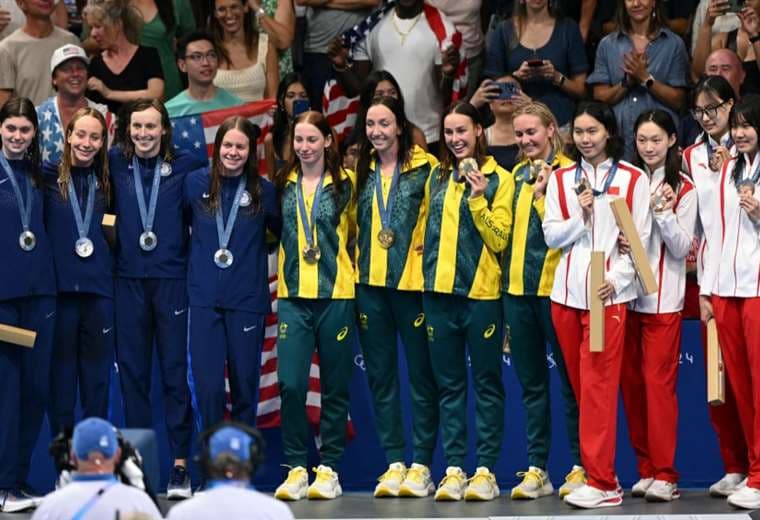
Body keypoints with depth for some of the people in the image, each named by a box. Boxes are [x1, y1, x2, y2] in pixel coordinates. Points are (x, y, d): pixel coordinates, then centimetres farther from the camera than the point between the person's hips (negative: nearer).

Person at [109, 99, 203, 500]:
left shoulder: (184, 166, 3)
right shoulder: (116, 163, 6)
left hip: (171, 278, -2)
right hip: (128, 280, 2)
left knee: (174, 372, -3)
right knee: (132, 371, 3)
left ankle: (180, 466, -1)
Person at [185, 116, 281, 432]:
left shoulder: (263, 190, 1)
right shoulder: (196, 183, 1)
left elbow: (284, 233, 11)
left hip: (247, 299, 0)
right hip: (204, 298, 0)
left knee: (245, 383, 7)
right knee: (208, 385, -3)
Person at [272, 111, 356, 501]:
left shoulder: (346, 184, 1)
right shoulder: (283, 185, 8)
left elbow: (358, 231, 11)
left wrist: (352, 268, 2)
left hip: (336, 294, -2)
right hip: (293, 294, 2)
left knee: (335, 387, 3)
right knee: (290, 383, -8)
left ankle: (329, 469, 11)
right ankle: (296, 468, 1)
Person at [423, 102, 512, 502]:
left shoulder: (498, 179, -2)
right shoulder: (436, 177, 12)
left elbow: (499, 240, -8)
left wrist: (478, 200, -18)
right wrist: (424, 270, 9)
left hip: (481, 292, -5)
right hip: (439, 292, 5)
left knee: (486, 383, 2)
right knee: (449, 384, 7)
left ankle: (486, 470, 4)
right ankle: (454, 469, 10)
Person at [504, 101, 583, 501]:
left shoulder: (568, 172, -6)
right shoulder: (517, 175, 15)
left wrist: (542, 191, -20)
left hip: (554, 286, -7)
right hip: (517, 287, 7)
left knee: (569, 378, 0)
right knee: (530, 382, 10)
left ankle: (580, 466, 6)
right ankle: (536, 469, 15)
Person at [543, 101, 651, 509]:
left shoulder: (633, 179, 2)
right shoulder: (560, 179, 12)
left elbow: (640, 239, -1)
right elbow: (552, 236, 6)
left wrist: (616, 279, -13)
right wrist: (580, 215, -10)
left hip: (609, 292, -4)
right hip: (566, 292, 4)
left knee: (598, 385, -9)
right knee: (580, 385, 6)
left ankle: (601, 482, -9)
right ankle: (597, 471, 12)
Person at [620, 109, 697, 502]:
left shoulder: (684, 189, -1)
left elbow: (681, 248, -5)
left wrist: (663, 213, -19)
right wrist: (616, 241, -8)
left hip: (663, 297, -4)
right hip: (626, 293, 4)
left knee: (658, 381, -8)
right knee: (631, 382, 5)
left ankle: (665, 474, -5)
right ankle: (646, 468, 13)